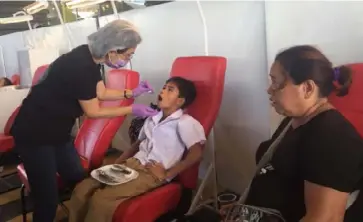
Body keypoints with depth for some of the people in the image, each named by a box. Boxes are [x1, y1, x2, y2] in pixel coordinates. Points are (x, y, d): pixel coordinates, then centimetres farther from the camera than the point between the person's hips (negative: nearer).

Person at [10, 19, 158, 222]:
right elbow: (93, 112, -18)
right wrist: (132, 110, -11)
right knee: (47, 197, -1)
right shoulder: (80, 65, -30)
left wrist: (131, 93, 7)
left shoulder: (90, 58, -3)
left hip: (57, 131, 9)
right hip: (35, 134, -9)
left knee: (79, 182, 13)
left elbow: (101, 93, 13)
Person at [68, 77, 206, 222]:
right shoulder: (152, 118, 19)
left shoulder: (184, 122, -5)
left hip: (152, 174, -7)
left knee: (100, 200, -24)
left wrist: (167, 175, -13)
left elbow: (196, 154, -14)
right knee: (82, 189, -9)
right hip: (131, 164, 7)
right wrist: (116, 163, 12)